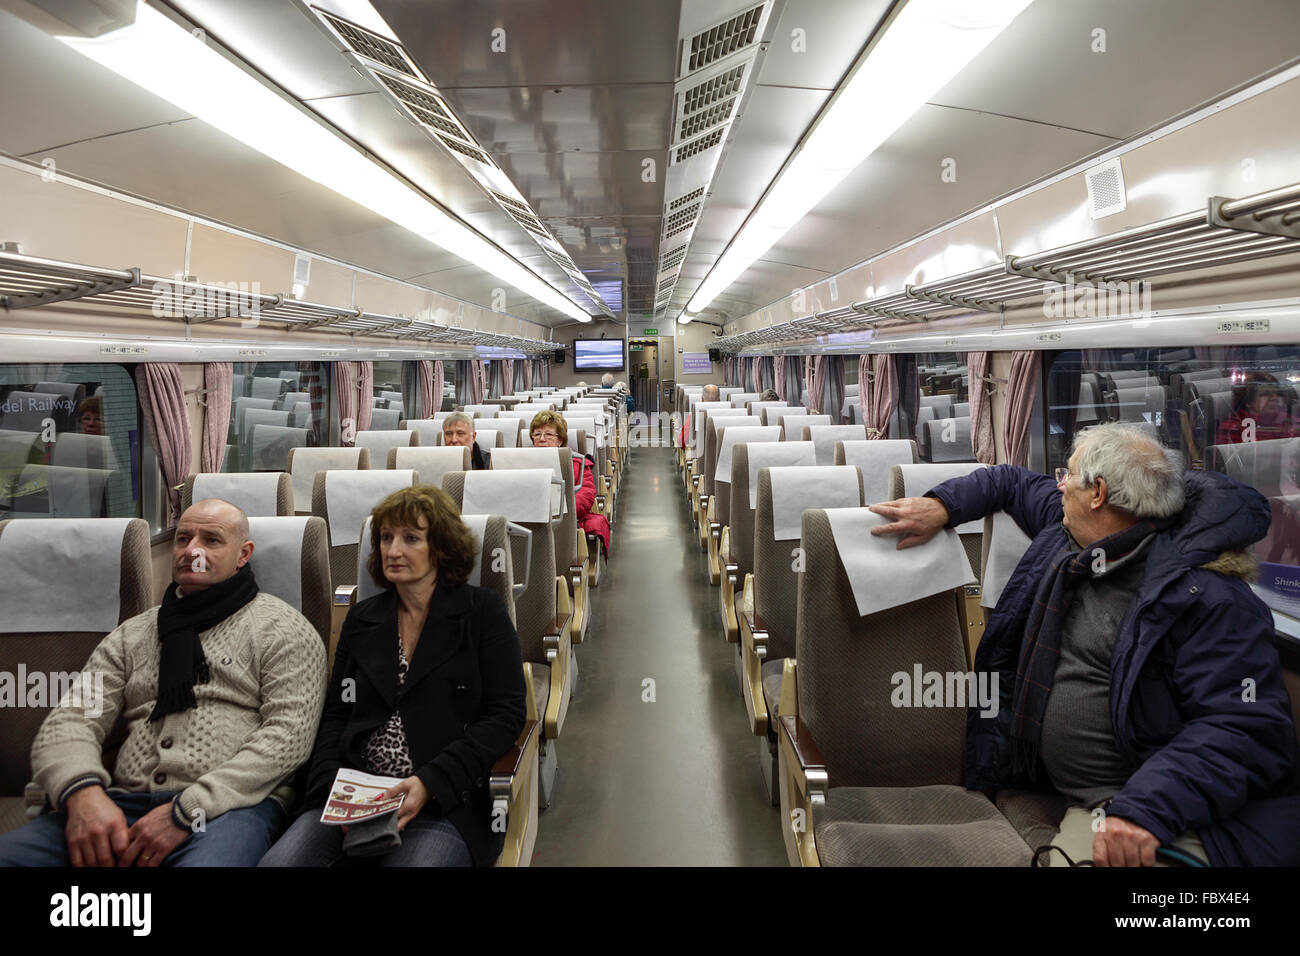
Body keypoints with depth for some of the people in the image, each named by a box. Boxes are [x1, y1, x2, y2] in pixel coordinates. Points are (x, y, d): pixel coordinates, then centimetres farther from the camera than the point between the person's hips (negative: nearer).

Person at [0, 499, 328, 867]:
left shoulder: (283, 628, 6)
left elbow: (289, 734, -5)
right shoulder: (132, 634, 22)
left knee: (208, 859, -38)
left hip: (230, 805, -5)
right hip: (125, 802, 5)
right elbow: (70, 719, 12)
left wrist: (187, 810, -14)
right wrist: (82, 791, -11)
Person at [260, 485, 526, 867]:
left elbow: (506, 714, -3)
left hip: (445, 803, -3)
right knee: (277, 861, -23)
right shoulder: (362, 618, 17)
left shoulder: (483, 610, 4)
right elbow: (335, 714, 16)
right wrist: (331, 785, -4)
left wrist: (430, 784, -13)